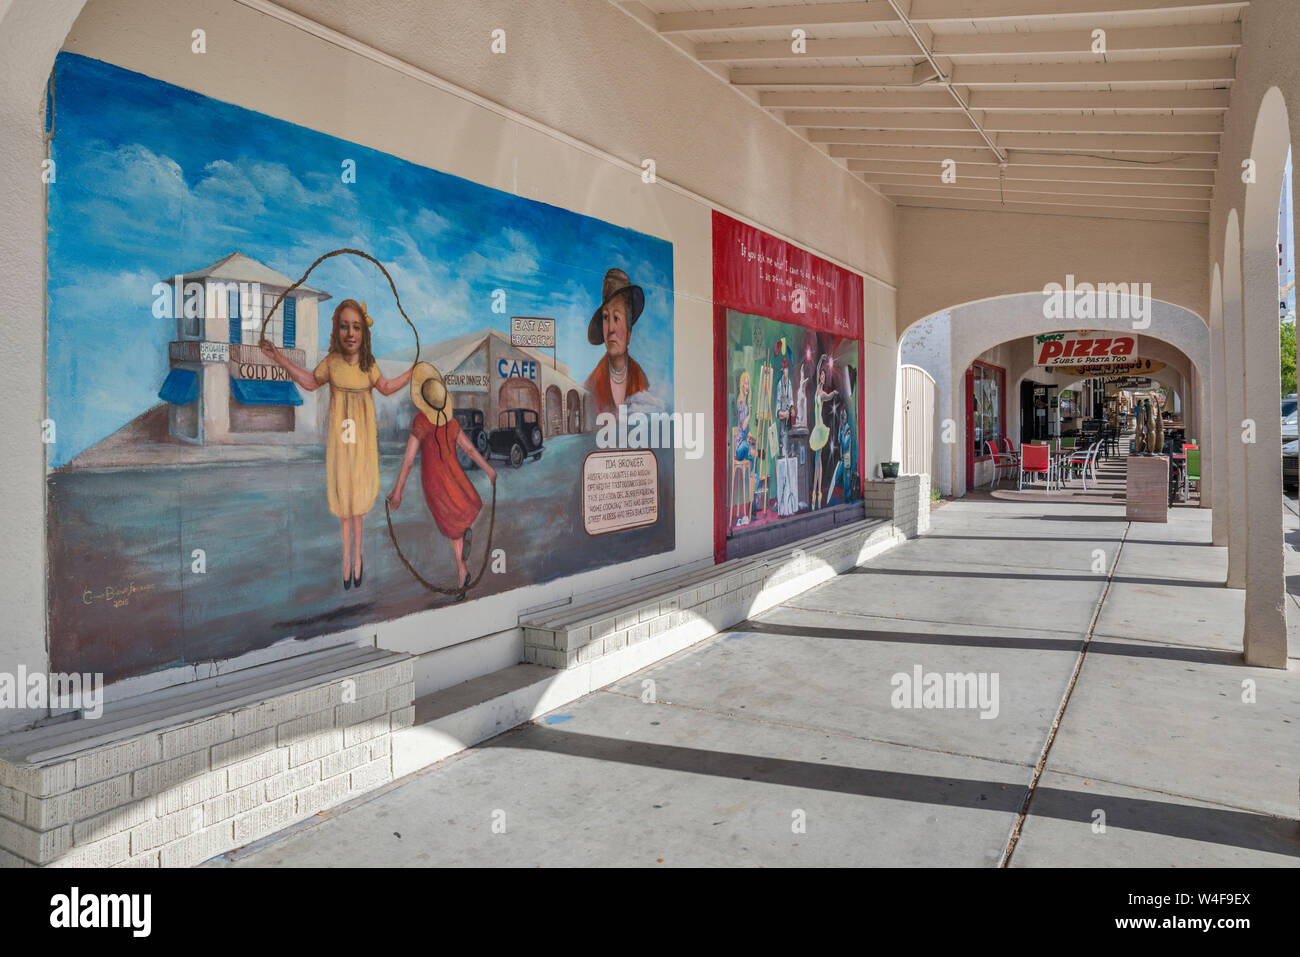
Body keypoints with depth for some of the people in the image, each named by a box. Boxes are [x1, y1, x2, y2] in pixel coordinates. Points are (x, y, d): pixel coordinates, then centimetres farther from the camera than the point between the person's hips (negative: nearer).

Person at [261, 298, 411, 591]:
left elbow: (386, 388, 10)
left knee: (359, 492, 8)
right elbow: (311, 382, 7)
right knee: (341, 493, 7)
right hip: (340, 434, 0)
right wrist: (279, 357, 4)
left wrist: (411, 373, 3)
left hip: (363, 436, 0)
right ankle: (347, 555, 20)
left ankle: (356, 554, 22)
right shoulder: (331, 362, -8)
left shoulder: (369, 364, -5)